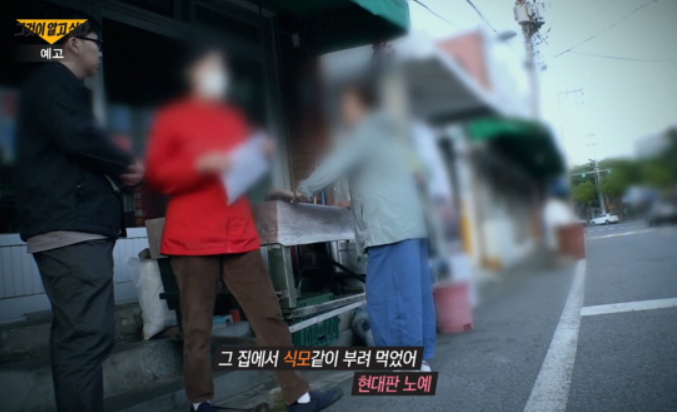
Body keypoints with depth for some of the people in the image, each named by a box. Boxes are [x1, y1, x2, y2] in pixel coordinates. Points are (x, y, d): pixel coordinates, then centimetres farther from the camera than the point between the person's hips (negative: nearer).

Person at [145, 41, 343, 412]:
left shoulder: (233, 119, 19)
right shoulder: (172, 118, 4)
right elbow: (155, 174, -3)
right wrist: (201, 165, -16)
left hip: (240, 236, 5)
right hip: (192, 240, -4)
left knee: (269, 315, 1)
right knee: (197, 326, 1)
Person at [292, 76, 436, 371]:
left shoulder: (365, 133, -5)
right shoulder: (387, 132, 23)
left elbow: (332, 167, -9)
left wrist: (303, 191, 5)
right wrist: (357, 200, 35)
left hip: (389, 226, -10)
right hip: (410, 222, 10)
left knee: (386, 296, -6)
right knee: (413, 292, 10)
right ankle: (420, 357, 15)